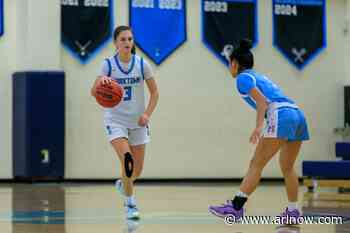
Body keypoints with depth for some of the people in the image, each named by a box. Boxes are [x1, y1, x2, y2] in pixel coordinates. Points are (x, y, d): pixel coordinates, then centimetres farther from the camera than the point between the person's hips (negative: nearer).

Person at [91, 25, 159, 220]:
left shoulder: (142, 64, -4)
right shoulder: (108, 64, -8)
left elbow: (154, 92, 4)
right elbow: (93, 92, -15)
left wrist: (147, 114, -11)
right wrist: (101, 81, -37)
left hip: (137, 122, 3)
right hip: (115, 120, -3)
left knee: (137, 170, 7)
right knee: (127, 160, -23)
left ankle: (122, 184, 43)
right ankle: (130, 205, -6)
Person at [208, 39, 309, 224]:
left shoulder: (243, 77, 4)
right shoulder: (259, 77, 29)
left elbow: (263, 101, -10)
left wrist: (259, 127, -21)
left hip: (281, 116, -8)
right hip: (297, 114, 8)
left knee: (256, 164, -9)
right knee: (287, 167, 18)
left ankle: (236, 207, -14)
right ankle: (293, 211, 20)